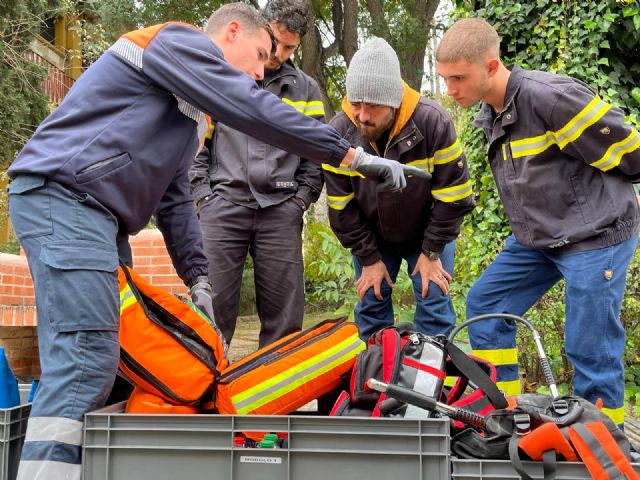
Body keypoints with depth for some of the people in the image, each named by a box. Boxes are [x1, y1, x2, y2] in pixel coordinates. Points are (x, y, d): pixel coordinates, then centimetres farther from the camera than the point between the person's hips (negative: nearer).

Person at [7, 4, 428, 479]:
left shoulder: (189, 110, 27)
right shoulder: (179, 42, -2)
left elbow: (174, 198, 23)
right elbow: (254, 111, -14)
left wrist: (197, 277, 14)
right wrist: (351, 155, -12)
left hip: (91, 209, 11)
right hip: (66, 195, -10)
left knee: (86, 364, 6)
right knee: (85, 362, -19)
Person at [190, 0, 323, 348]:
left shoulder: (307, 89, 14)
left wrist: (302, 198, 4)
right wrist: (203, 194, 1)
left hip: (281, 211, 2)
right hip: (223, 205, -1)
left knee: (284, 317, 1)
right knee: (213, 305, -5)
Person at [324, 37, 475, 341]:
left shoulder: (433, 122, -27)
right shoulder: (338, 132, -20)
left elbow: (452, 196, -18)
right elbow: (341, 208, -10)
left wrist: (432, 252, -15)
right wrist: (368, 258, -8)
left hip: (428, 233, -2)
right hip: (372, 237, 2)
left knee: (434, 303, -5)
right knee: (370, 304, 4)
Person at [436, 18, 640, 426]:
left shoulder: (549, 96, -24)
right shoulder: (491, 113, 4)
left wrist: (607, 195, 3)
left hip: (594, 236, -9)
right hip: (537, 237, 9)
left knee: (590, 350, -5)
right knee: (485, 305, 8)